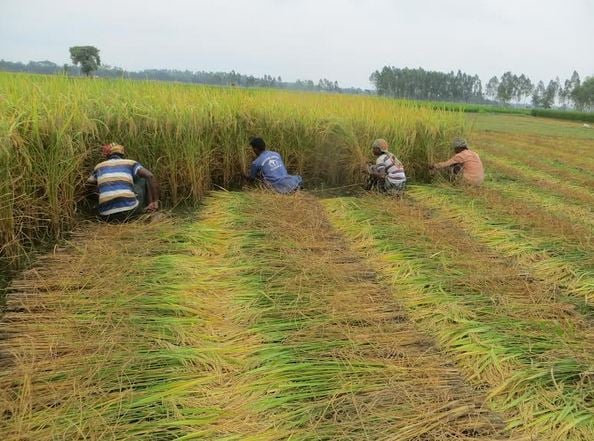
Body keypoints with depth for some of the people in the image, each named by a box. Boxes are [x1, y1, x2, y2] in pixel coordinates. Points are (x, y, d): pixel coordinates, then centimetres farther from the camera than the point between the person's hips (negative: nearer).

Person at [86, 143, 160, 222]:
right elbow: (150, 176, -1)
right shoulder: (130, 163, 12)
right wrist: (155, 202, 0)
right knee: (143, 178, 25)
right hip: (130, 211, -2)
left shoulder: (99, 167, 21)